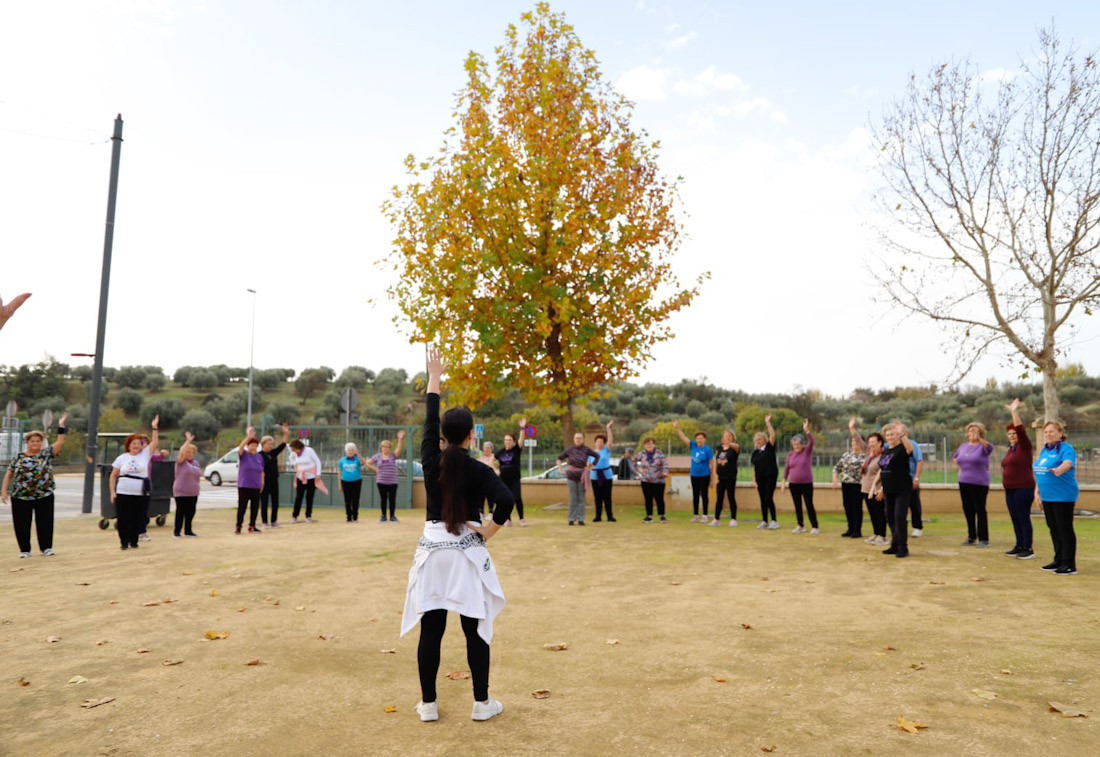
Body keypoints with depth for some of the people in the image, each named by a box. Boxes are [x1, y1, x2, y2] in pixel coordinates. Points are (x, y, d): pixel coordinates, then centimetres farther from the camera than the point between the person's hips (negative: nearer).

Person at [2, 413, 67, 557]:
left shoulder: (47, 453, 1)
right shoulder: (18, 457, 5)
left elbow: (60, 442, -9)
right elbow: (8, 474, 8)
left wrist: (61, 425, -15)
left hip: (44, 496, -1)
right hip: (20, 497, 1)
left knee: (45, 522, 3)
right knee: (22, 524, 5)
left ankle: (46, 547, 15)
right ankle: (24, 549, 16)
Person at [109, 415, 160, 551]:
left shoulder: (145, 454, 7)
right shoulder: (122, 458, 7)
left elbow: (155, 442, -3)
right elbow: (113, 475, 9)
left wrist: (155, 427, -10)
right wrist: (112, 492, 2)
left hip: (141, 495, 0)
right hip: (123, 494, 0)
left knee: (137, 520, 4)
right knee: (123, 520, 1)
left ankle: (134, 541, 20)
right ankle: (124, 542, 16)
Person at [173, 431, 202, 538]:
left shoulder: (196, 463, 13)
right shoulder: (181, 461, -4)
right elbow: (182, 452, -25)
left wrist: (197, 489, 17)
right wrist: (188, 441, -28)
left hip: (193, 493, 6)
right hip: (181, 493, -6)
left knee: (191, 512, 8)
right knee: (180, 512, -2)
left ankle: (188, 531, 18)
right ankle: (177, 531, 6)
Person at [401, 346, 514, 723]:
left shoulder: (431, 462, -2)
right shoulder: (478, 470, -10)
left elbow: (429, 422, 9)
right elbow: (505, 500, -24)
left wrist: (434, 378, 15)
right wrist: (489, 530, -8)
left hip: (432, 550, 3)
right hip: (467, 552, -2)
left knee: (430, 630, 9)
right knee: (475, 629, 7)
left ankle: (428, 704, 18)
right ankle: (482, 703, 17)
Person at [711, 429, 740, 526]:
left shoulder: (734, 447, -6)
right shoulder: (718, 448, 6)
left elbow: (736, 446, -31)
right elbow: (715, 461, 11)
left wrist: (729, 444, -54)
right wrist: (715, 473, 2)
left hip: (731, 478, -3)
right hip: (720, 477, 4)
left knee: (731, 498, 2)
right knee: (719, 498, 6)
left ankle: (733, 519, 11)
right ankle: (716, 519, 12)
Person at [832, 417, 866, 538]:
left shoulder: (864, 454, -6)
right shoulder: (847, 453, 13)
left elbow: (860, 440, -23)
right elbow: (837, 467, 16)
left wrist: (852, 428, -25)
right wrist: (835, 477, 2)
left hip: (857, 484, -6)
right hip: (845, 483, 6)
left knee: (857, 507, -1)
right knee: (847, 506, 10)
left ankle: (857, 531, 8)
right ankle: (851, 529, 20)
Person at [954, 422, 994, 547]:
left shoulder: (982, 446, -7)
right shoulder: (963, 445, 12)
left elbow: (990, 447, -31)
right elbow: (955, 457, 30)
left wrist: (978, 438, -49)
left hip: (979, 483, -6)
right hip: (964, 482, 6)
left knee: (980, 510, -4)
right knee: (968, 510, 9)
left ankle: (983, 539, 2)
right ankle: (971, 538, 18)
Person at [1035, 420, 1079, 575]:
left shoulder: (1066, 448, -11)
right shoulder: (1044, 449, 14)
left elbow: (1068, 463, -31)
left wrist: (1059, 470, -52)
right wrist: (1038, 491, 21)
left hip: (1063, 496, -8)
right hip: (1047, 496, 8)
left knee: (1065, 529, -4)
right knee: (1053, 528, 14)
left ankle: (1069, 565, 3)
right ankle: (1059, 561, 24)